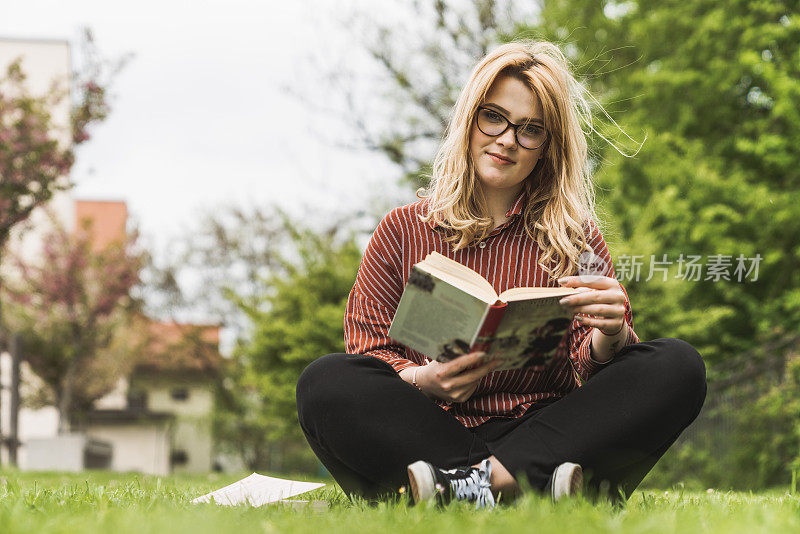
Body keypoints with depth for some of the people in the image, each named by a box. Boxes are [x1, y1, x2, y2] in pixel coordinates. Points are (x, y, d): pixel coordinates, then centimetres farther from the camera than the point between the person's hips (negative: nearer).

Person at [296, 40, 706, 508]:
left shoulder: (575, 239, 15)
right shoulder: (403, 231, 14)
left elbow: (589, 366, 3)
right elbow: (368, 351, 6)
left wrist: (609, 338, -22)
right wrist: (422, 380, -17)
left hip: (543, 430, 1)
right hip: (429, 435, -1)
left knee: (678, 366, -23)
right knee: (324, 382, -28)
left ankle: (471, 482, -33)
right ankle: (535, 484, -34)